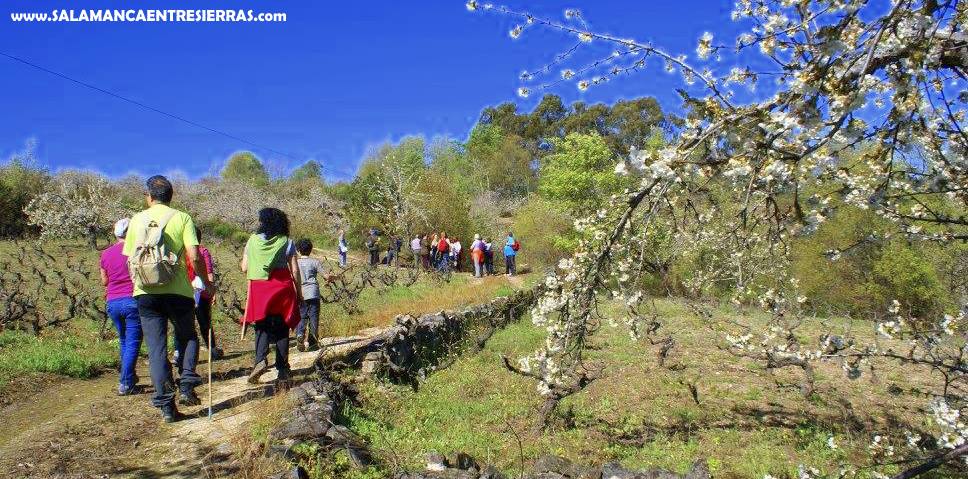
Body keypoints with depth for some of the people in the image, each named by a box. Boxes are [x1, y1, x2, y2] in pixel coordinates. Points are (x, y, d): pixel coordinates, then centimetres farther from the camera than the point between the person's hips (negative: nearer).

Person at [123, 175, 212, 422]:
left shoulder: (137, 220, 7)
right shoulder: (182, 218, -1)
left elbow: (129, 260, 9)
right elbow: (194, 256, -11)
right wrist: (206, 282, 3)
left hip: (145, 293, 2)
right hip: (178, 291, -2)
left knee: (156, 348, 7)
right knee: (187, 337, 20)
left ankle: (165, 405, 6)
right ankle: (186, 386, 3)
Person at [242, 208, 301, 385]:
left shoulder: (253, 240, 3)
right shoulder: (287, 242, 1)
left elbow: (244, 268, 5)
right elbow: (295, 271, -1)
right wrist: (299, 293, 8)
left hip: (258, 287, 0)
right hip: (282, 288, 0)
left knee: (261, 326, 8)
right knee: (282, 328, 8)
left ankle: (261, 359, -16)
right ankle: (282, 369, 9)